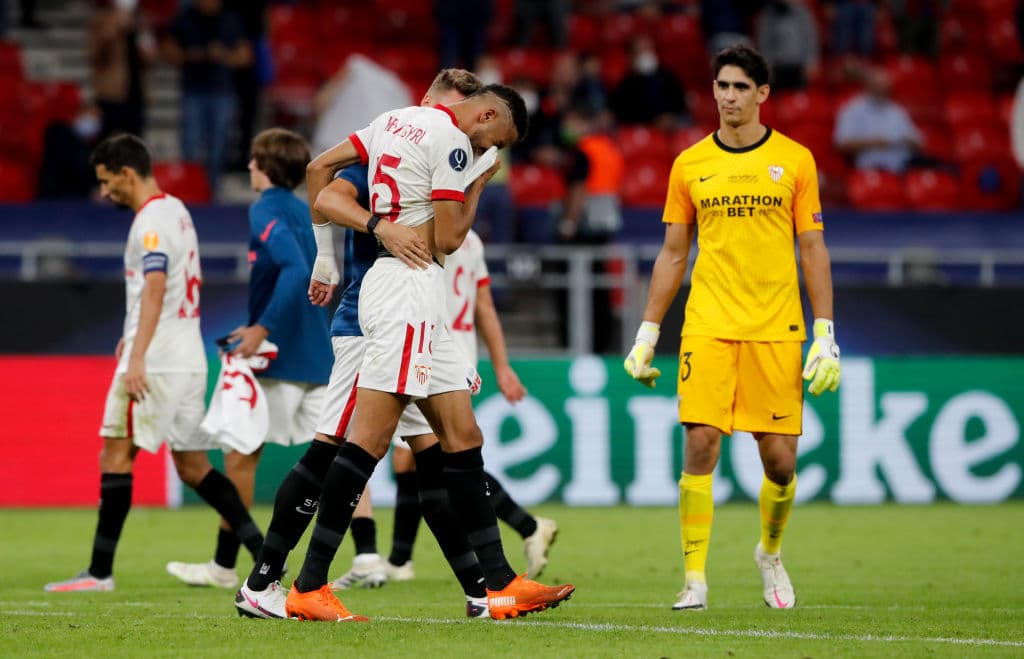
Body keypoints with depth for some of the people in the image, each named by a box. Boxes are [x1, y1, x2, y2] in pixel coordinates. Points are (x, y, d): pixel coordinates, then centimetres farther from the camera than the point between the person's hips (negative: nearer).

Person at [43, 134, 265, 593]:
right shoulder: (176, 211, 17)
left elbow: (155, 288, -24)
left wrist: (138, 357, -31)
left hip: (154, 363, -9)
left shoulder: (152, 220, -12)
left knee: (115, 456, -5)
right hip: (189, 360, 9)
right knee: (193, 466, 10)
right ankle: (264, 552, 2)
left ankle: (100, 570, -5)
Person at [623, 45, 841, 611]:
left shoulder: (794, 160, 4)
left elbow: (813, 250, 5)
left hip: (776, 331, 0)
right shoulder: (690, 165, 8)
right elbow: (672, 255, 12)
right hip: (707, 328, 0)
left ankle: (770, 553, 28)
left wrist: (825, 336, -2)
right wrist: (646, 335, 8)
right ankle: (695, 579, -5)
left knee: (780, 458, 0)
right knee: (701, 445, -11)